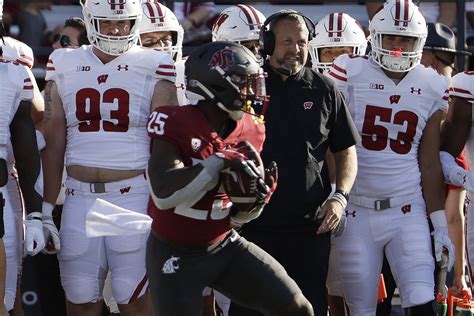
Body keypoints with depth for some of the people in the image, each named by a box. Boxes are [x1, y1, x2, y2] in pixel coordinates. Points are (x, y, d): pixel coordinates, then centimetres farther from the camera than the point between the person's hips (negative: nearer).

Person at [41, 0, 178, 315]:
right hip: (80, 197, 3)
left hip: (135, 195, -3)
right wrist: (47, 208, 8)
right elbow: (54, 144, 11)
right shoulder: (64, 67, 10)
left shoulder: (152, 68, 1)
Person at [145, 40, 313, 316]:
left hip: (225, 246, 6)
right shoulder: (175, 124, -17)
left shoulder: (250, 130, 0)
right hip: (176, 253, -6)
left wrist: (255, 201, -15)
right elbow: (163, 193, -31)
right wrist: (219, 162, -29)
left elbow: (236, 215, 9)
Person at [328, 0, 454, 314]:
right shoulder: (351, 74, -3)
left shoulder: (432, 88, 5)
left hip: (408, 211, 1)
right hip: (357, 213, -1)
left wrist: (440, 225, 6)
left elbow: (430, 165, 9)